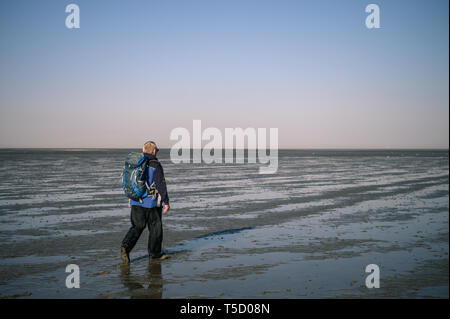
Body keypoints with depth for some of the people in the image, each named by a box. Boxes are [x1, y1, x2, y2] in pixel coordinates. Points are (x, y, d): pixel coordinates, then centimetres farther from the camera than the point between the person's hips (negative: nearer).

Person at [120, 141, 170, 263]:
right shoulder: (155, 165, -12)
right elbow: (161, 185, -15)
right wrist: (166, 202, -11)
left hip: (136, 202, 6)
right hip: (151, 203, -5)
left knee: (136, 227, 9)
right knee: (155, 228, 8)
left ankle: (125, 246, -12)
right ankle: (154, 253, 16)